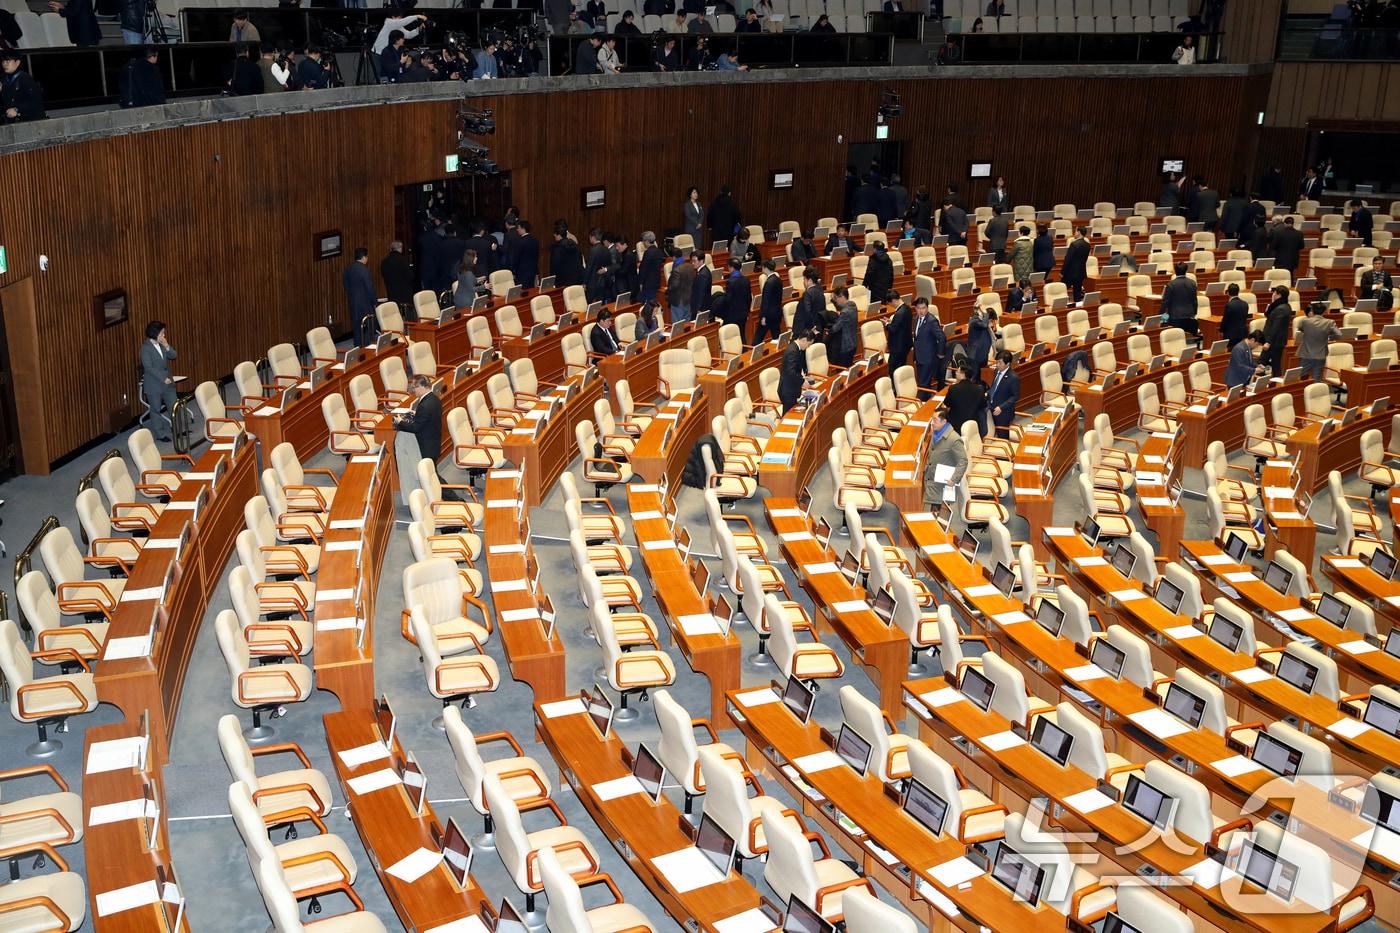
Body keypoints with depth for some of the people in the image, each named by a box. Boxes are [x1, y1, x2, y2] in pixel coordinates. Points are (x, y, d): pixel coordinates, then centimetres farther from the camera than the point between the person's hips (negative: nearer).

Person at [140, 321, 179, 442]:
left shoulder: (162, 345, 4)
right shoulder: (145, 348, -16)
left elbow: (173, 356, 5)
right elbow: (149, 367, -20)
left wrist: (167, 346, -12)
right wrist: (163, 378, -21)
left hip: (167, 381, 6)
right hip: (154, 384, -6)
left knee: (173, 406, 11)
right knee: (156, 410, 6)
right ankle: (160, 434, 15)